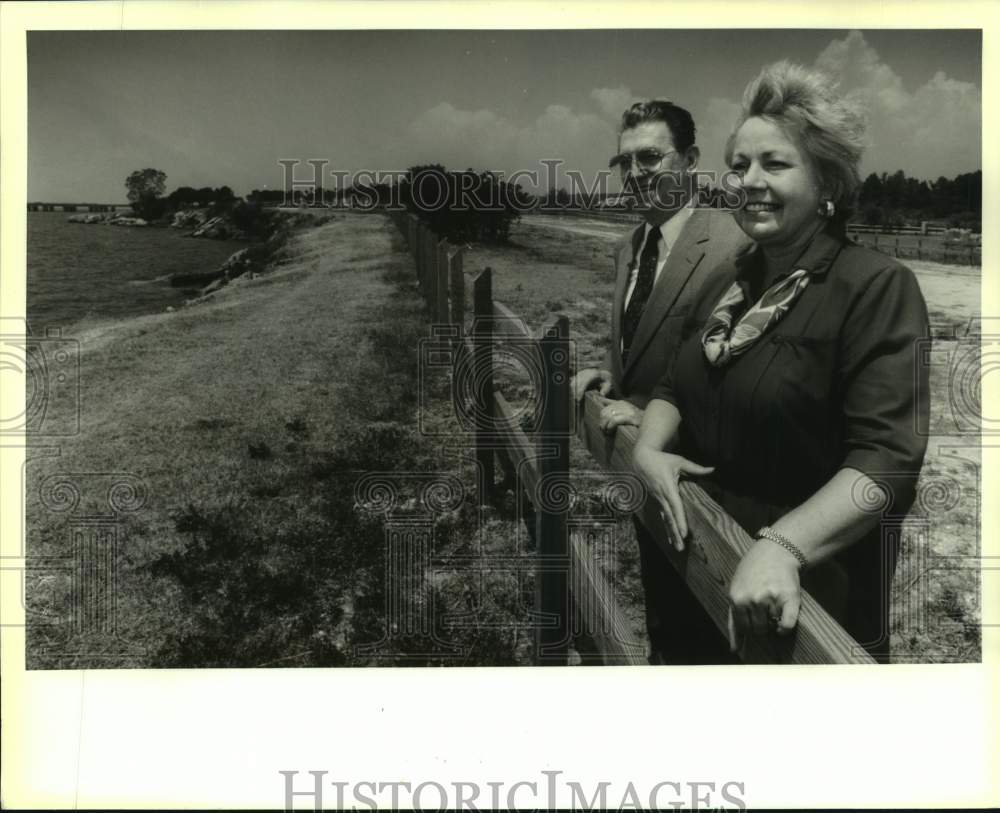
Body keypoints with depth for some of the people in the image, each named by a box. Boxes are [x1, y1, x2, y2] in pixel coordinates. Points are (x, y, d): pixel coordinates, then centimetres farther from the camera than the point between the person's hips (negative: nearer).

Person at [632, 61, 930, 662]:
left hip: (810, 594, -6)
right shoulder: (728, 283, 5)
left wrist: (783, 547, -38)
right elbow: (677, 388, 11)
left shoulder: (876, 287, -17)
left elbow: (887, 458, -26)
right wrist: (649, 450, -11)